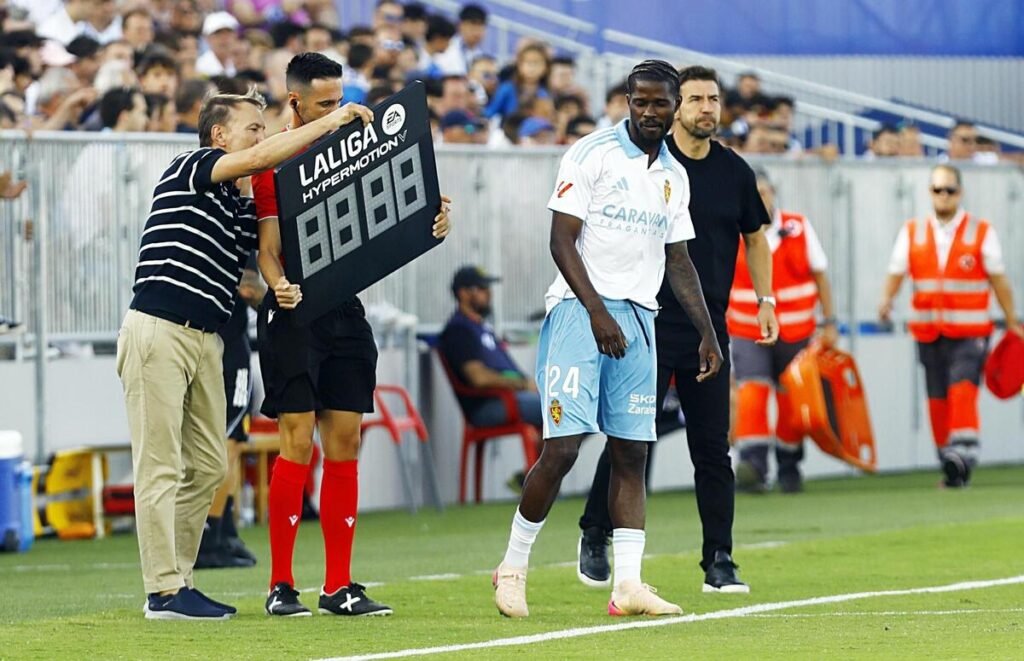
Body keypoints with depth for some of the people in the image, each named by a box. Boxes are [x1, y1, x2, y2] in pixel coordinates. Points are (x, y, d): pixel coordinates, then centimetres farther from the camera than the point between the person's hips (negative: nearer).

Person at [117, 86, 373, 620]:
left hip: (206, 337, 9)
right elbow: (262, 157, -17)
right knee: (161, 468, -7)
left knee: (208, 467, 7)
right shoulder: (188, 169, -4)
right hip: (159, 330, -9)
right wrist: (328, 122, -12)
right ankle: (163, 591, -8)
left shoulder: (244, 208, 19)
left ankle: (178, 579, 13)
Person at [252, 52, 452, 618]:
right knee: (298, 444, -8)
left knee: (345, 446, 4)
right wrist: (280, 286, -29)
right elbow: (268, 247, -9)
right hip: (295, 315, -5)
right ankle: (281, 586, -3)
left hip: (346, 313, 6)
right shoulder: (275, 159, -5)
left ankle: (339, 587, 7)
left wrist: (431, 223, -5)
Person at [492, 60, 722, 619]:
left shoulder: (674, 177, 16)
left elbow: (678, 262, 22)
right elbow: (561, 242, -9)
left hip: (638, 319, 6)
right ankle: (512, 568, 2)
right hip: (580, 311, -6)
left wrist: (708, 334, 16)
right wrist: (598, 313, -17)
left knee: (632, 452, 1)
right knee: (562, 448, -12)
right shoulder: (592, 154, -4)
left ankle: (627, 585, -1)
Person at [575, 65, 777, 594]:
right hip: (648, 326, -3)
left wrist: (765, 299, 12)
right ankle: (594, 537, 17)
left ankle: (719, 563, 5)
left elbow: (754, 237, 20)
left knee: (713, 447, 2)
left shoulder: (735, 171, 8)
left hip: (709, 330, 3)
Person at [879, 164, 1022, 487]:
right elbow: (897, 271, 1)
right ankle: (949, 464, 15)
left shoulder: (982, 232, 3)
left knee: (962, 388, -21)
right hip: (928, 330, 3)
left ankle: (962, 454, -28)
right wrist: (887, 300, -19)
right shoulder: (912, 233, 9)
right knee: (937, 399, 5)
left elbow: (998, 278, 5)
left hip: (970, 331, -3)